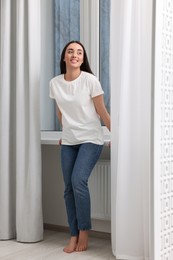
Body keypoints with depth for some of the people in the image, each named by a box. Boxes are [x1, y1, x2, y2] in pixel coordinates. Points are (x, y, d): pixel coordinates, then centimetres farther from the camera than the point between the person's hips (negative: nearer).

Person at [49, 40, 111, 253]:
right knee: (69, 187, 1)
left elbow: (102, 112, -6)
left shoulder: (90, 80, -10)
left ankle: (84, 231, -1)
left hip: (90, 139, -4)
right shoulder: (55, 83, 2)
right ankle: (74, 235, 11)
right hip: (68, 142, 5)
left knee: (78, 180, -19)